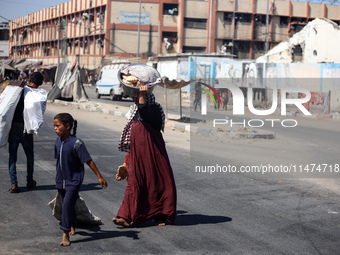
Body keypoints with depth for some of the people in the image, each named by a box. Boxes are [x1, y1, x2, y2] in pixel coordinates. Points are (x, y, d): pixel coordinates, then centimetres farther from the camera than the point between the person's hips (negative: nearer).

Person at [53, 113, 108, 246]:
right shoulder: (58, 141, 0)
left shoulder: (76, 143, -21)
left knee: (67, 205, -12)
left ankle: (65, 235, -5)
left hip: (73, 181, -7)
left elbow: (89, 161, -17)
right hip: (61, 180, 7)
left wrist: (99, 177, -13)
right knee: (66, 206, 17)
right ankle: (72, 226, 39)